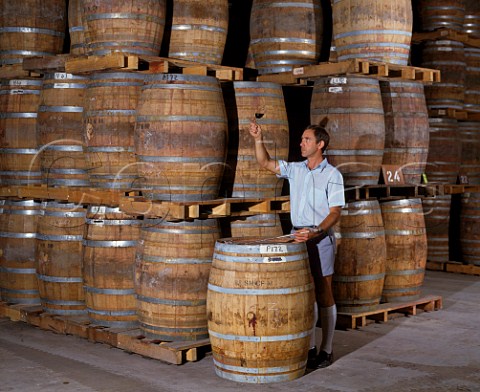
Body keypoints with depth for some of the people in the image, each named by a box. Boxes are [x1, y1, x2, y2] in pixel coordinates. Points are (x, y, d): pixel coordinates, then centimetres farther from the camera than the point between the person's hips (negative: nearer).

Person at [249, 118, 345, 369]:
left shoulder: (332, 175, -8)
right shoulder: (295, 169, 8)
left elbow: (335, 212, -12)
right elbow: (265, 163, 7)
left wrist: (315, 231, -25)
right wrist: (258, 139, -7)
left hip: (321, 239, -5)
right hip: (298, 237, 5)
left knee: (324, 296, 1)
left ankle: (326, 350, 10)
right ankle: (309, 348, 19)